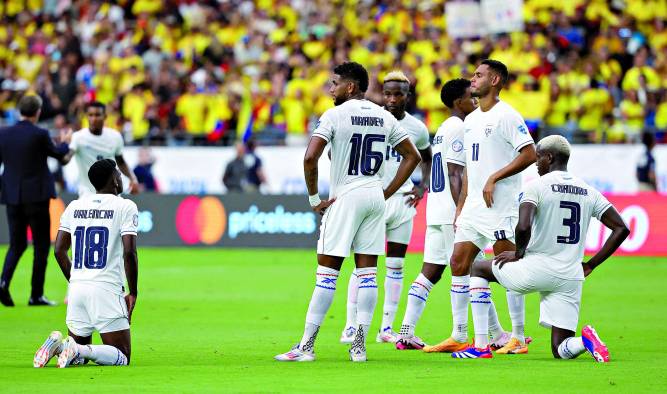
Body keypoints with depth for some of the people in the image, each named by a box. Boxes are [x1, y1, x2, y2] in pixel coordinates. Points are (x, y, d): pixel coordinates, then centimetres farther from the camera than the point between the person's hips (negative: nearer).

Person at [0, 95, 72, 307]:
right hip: (36, 196, -4)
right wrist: (65, 142, 24)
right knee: (41, 246, 6)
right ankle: (36, 295, 5)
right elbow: (58, 154, 4)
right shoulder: (40, 134, -11)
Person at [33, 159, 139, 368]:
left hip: (77, 288, 5)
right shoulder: (125, 207, -2)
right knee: (122, 357, 3)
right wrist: (133, 293, -1)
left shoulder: (74, 207, 13)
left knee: (78, 358, 19)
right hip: (107, 288, -5)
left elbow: (59, 251, 12)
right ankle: (82, 350, -24)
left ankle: (59, 344, -13)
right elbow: (129, 252, -10)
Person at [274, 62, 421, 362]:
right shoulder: (384, 117, 10)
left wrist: (314, 198, -7)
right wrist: (386, 193, 13)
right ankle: (359, 345, 2)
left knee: (326, 273, -4)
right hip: (375, 197, 5)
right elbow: (412, 157, 15)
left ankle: (306, 346, -4)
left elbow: (310, 158, -17)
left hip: (345, 198, -5)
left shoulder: (335, 116, -8)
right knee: (367, 272, 5)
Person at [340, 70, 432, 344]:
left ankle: (387, 327, 10)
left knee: (396, 266, 5)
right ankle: (351, 326, -2)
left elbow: (427, 159, 24)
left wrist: (422, 187, 8)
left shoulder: (417, 128, 6)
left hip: (402, 199, 3)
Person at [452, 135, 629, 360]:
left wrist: (518, 254, -1)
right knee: (561, 351, 12)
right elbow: (621, 229, 9)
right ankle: (586, 341, -25)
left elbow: (523, 227, -22)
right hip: (571, 278, 5)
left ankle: (481, 346, 12)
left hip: (537, 270, -5)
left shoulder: (536, 186, -7)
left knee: (477, 268, 21)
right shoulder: (588, 192, 11)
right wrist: (590, 265, 13)